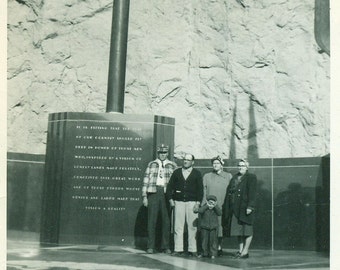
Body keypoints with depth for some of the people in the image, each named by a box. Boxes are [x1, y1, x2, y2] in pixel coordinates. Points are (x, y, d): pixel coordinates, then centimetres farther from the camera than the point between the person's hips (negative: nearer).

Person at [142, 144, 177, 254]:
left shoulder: (172, 165, 9)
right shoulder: (151, 164, 10)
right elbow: (146, 180, 8)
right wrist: (144, 196, 1)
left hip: (167, 194, 0)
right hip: (153, 193, 0)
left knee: (166, 220, 2)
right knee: (152, 220, 0)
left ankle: (166, 246, 10)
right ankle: (150, 246, 6)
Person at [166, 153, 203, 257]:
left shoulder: (197, 173, 7)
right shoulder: (177, 172, 12)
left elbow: (200, 189, 4)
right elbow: (170, 186, 12)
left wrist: (198, 203, -5)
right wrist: (170, 199, 1)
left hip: (192, 202, -1)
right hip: (178, 202, 2)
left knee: (192, 227, -2)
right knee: (178, 226, 0)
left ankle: (192, 249, 4)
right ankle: (178, 249, 4)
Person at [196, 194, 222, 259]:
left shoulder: (216, 207, 3)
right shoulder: (204, 207, -1)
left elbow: (220, 213, -14)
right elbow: (199, 211, -21)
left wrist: (215, 206, -19)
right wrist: (206, 206, -22)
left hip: (214, 227, 0)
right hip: (205, 227, 0)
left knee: (213, 240, -1)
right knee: (204, 240, 5)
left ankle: (213, 254, 8)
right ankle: (205, 253, 17)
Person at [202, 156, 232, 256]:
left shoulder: (228, 176, 11)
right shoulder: (206, 176, 14)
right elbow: (204, 192, 11)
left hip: (223, 207, 0)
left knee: (221, 227, -1)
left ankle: (219, 247, 10)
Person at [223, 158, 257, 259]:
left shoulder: (251, 177, -2)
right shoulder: (234, 178, 17)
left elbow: (252, 194, -10)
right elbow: (229, 192, 16)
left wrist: (250, 206, -18)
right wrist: (227, 208, 10)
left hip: (245, 208, -6)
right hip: (234, 209, 6)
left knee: (247, 230, 0)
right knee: (238, 231, 10)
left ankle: (245, 251, 4)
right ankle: (240, 250, 17)